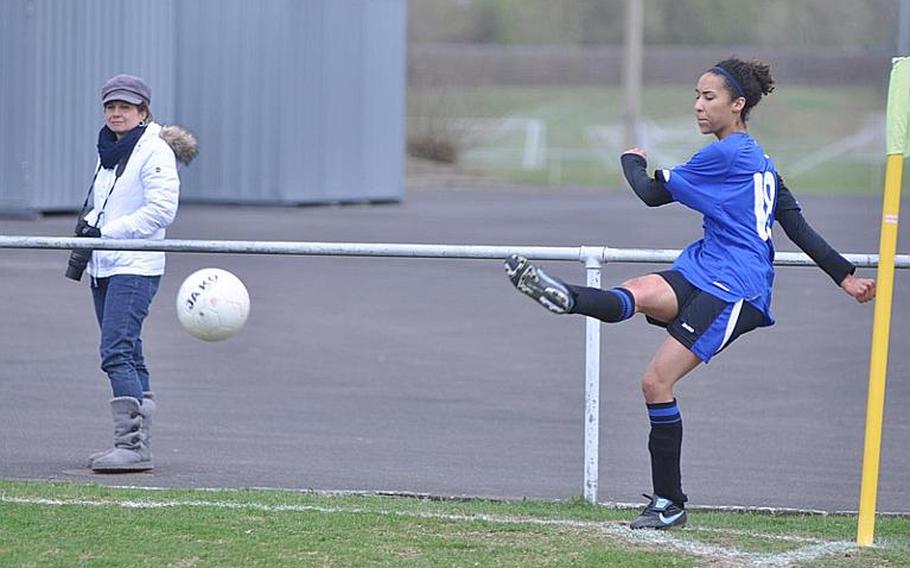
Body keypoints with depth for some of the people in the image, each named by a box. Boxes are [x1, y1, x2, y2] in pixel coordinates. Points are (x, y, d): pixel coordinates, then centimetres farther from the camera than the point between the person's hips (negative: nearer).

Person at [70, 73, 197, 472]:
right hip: (104, 267, 9)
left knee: (116, 353, -17)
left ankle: (133, 444, -20)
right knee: (127, 355, 9)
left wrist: (105, 232, -17)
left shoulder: (156, 151, -9)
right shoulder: (108, 151, 17)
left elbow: (161, 210, -17)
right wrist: (85, 235, 13)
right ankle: (134, 441, 12)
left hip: (135, 267, -9)